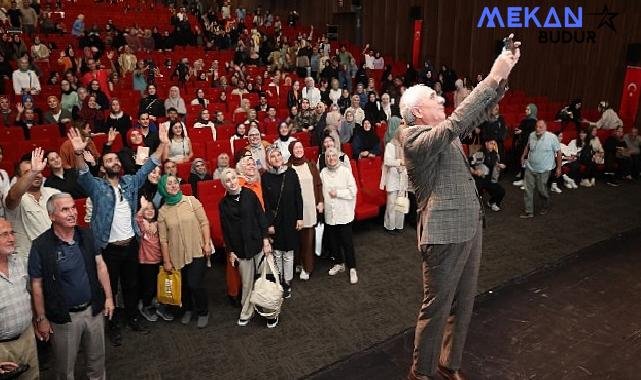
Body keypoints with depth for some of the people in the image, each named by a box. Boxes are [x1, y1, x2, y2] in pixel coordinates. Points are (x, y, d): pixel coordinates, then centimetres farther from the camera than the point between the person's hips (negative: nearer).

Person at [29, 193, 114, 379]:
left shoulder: (86, 235, -3)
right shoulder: (41, 245, -15)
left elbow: (100, 265, 4)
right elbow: (37, 284, -9)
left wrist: (108, 297, 2)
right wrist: (41, 318, -5)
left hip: (93, 309, 4)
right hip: (63, 316, -3)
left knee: (97, 358, 20)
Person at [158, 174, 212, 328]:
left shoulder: (191, 201, -1)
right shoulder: (162, 211, 3)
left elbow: (204, 223, -2)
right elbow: (163, 238, 2)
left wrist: (207, 243, -10)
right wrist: (166, 260, 2)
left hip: (197, 251, -2)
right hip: (178, 255, 2)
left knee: (195, 283, -7)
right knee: (184, 284, 11)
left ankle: (203, 313, 17)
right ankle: (188, 310, 38)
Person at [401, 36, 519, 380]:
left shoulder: (443, 132, 12)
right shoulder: (415, 140, -16)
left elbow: (477, 113, 13)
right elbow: (457, 121, -28)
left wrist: (503, 75, 0)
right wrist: (492, 77, -23)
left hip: (469, 228, 9)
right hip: (445, 235, -9)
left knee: (463, 303, 19)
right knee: (436, 309, 6)